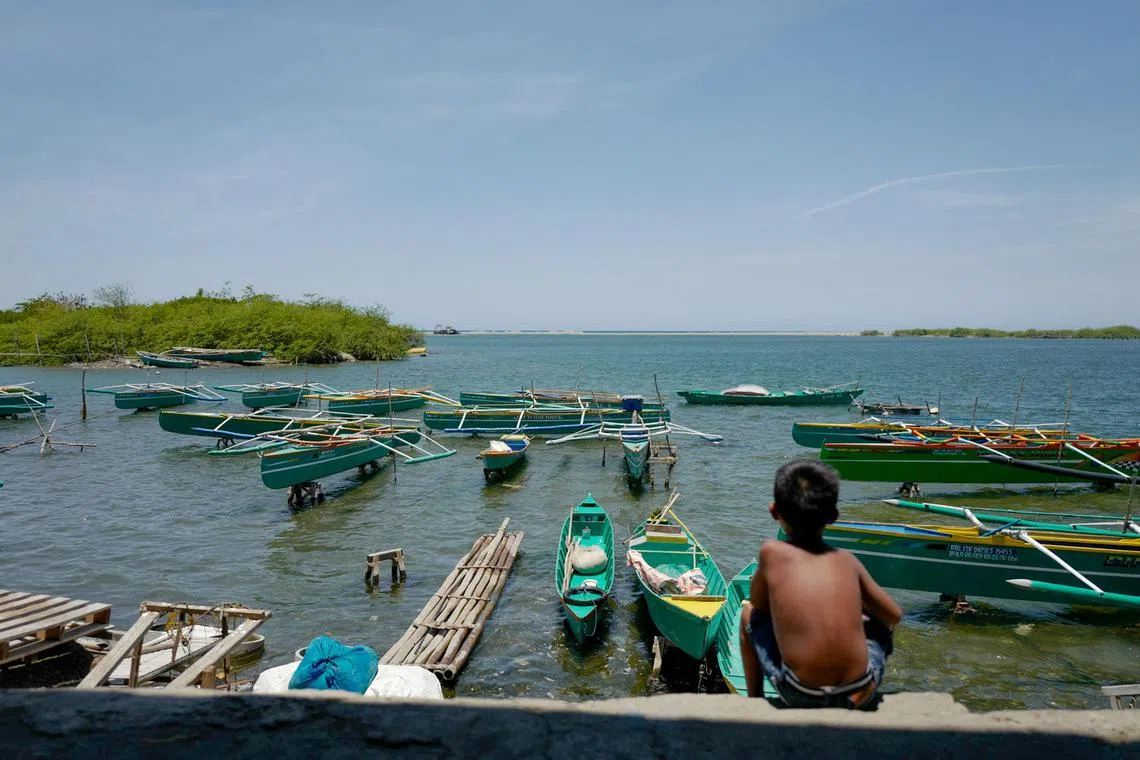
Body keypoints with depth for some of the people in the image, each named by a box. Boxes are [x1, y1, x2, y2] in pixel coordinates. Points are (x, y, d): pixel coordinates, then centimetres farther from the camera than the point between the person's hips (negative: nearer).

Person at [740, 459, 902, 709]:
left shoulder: (771, 553, -2)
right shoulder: (847, 561, 6)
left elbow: (758, 604, 13)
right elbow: (894, 617, 17)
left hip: (800, 699, -2)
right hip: (861, 695, 3)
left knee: (749, 615, 21)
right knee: (878, 622, 31)